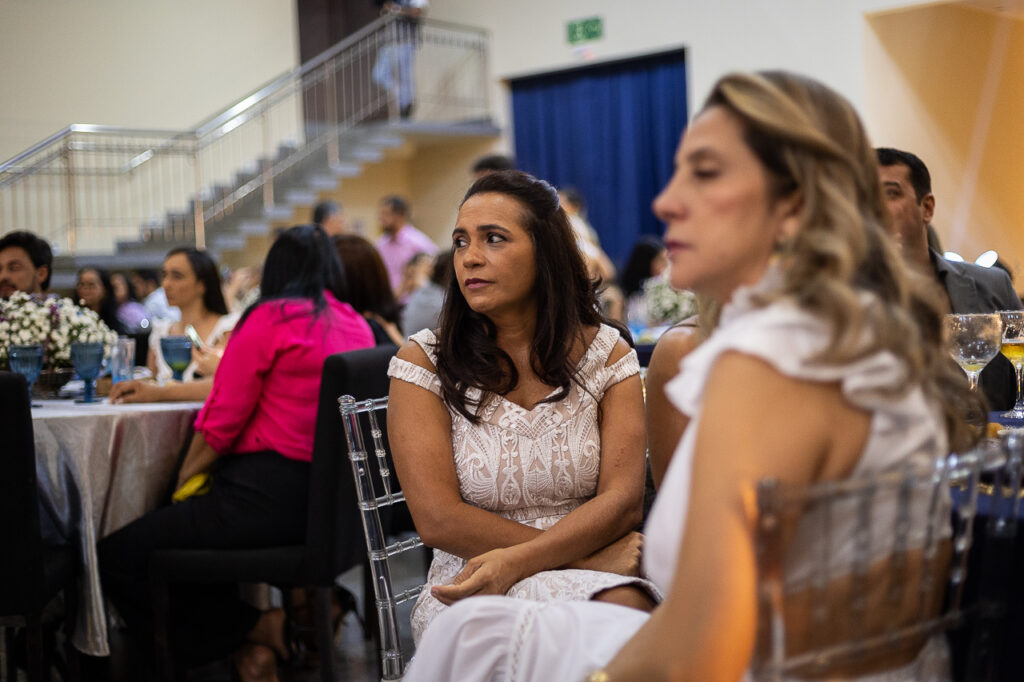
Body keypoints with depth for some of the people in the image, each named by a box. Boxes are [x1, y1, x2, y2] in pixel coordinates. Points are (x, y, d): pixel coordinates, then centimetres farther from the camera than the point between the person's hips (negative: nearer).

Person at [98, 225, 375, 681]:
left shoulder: (270, 319, -8)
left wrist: (184, 478, 8)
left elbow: (223, 421, -9)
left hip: (267, 497, -9)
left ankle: (253, 626, -3)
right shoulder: (358, 327, 12)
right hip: (330, 501, 9)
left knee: (114, 558, -1)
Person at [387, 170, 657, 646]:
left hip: (593, 571, 3)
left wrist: (515, 561, -22)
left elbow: (623, 499, -5)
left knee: (627, 607, -32)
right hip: (470, 588, -3)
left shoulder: (608, 354, 6)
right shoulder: (422, 363, 1)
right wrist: (585, 553, -14)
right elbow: (438, 520, -8)